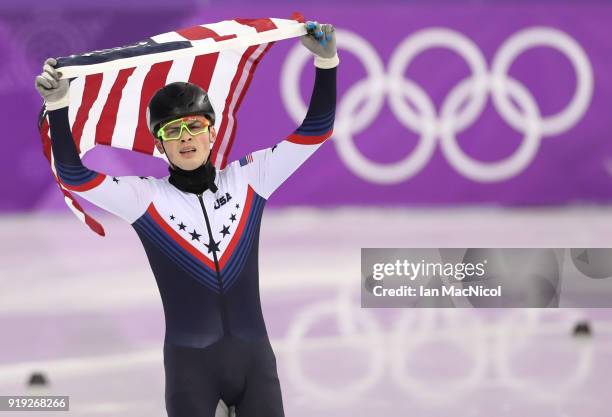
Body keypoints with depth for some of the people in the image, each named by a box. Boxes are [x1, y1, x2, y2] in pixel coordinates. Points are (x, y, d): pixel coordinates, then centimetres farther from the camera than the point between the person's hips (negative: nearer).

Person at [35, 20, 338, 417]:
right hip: (190, 364, -2)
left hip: (254, 356, 2)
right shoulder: (145, 197, -1)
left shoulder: (247, 180, 4)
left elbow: (315, 132, 4)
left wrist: (326, 63, -7)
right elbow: (75, 176, -11)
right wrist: (58, 107, -23)